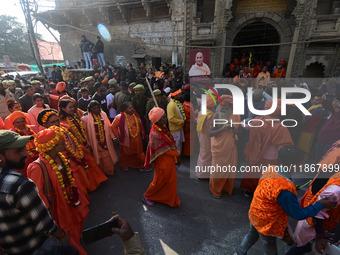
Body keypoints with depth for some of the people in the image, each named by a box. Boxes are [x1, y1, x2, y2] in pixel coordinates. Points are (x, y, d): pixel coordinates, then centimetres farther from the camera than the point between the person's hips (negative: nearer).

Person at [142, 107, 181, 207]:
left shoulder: (163, 128, -1)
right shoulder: (154, 134, -27)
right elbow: (163, 150, -21)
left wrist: (174, 151, 4)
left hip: (169, 159, 8)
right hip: (162, 161, -8)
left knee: (172, 179, 19)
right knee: (159, 181, 9)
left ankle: (172, 199, 40)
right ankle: (146, 196, 34)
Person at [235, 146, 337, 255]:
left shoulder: (270, 170, -17)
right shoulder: (284, 190, -38)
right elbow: (298, 215, -22)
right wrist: (320, 205, -14)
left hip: (255, 214, 7)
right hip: (266, 224, -7)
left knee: (252, 235, 33)